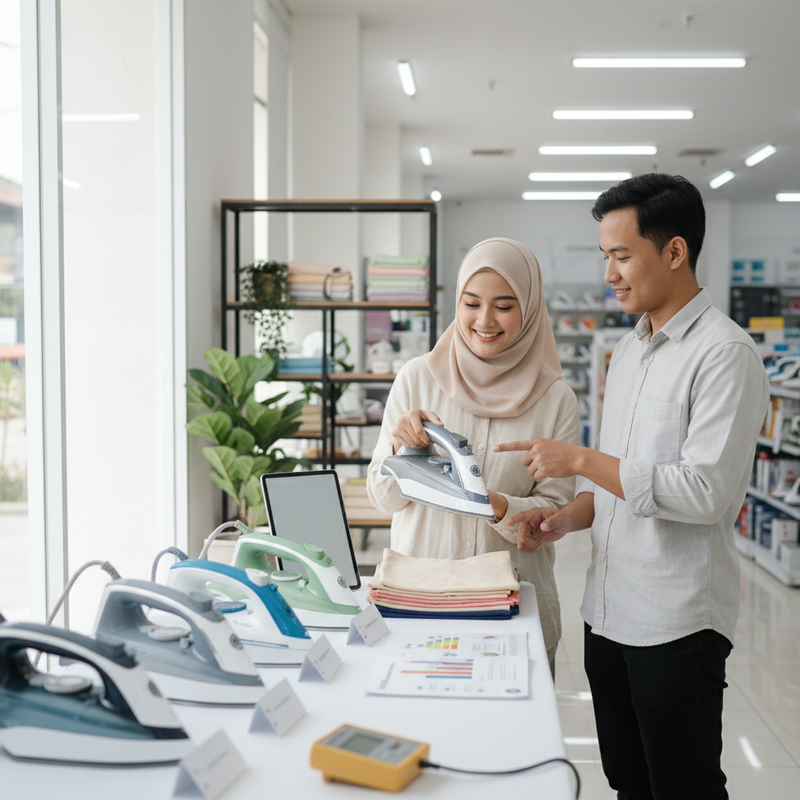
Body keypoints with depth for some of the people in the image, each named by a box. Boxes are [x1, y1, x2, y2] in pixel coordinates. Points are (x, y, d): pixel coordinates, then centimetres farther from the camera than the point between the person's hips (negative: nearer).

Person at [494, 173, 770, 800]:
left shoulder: (724, 353, -15)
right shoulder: (628, 350, 12)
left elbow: (706, 491, -23)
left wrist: (580, 460, -19)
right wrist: (566, 519, 1)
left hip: (678, 624, -8)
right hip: (609, 611, 8)